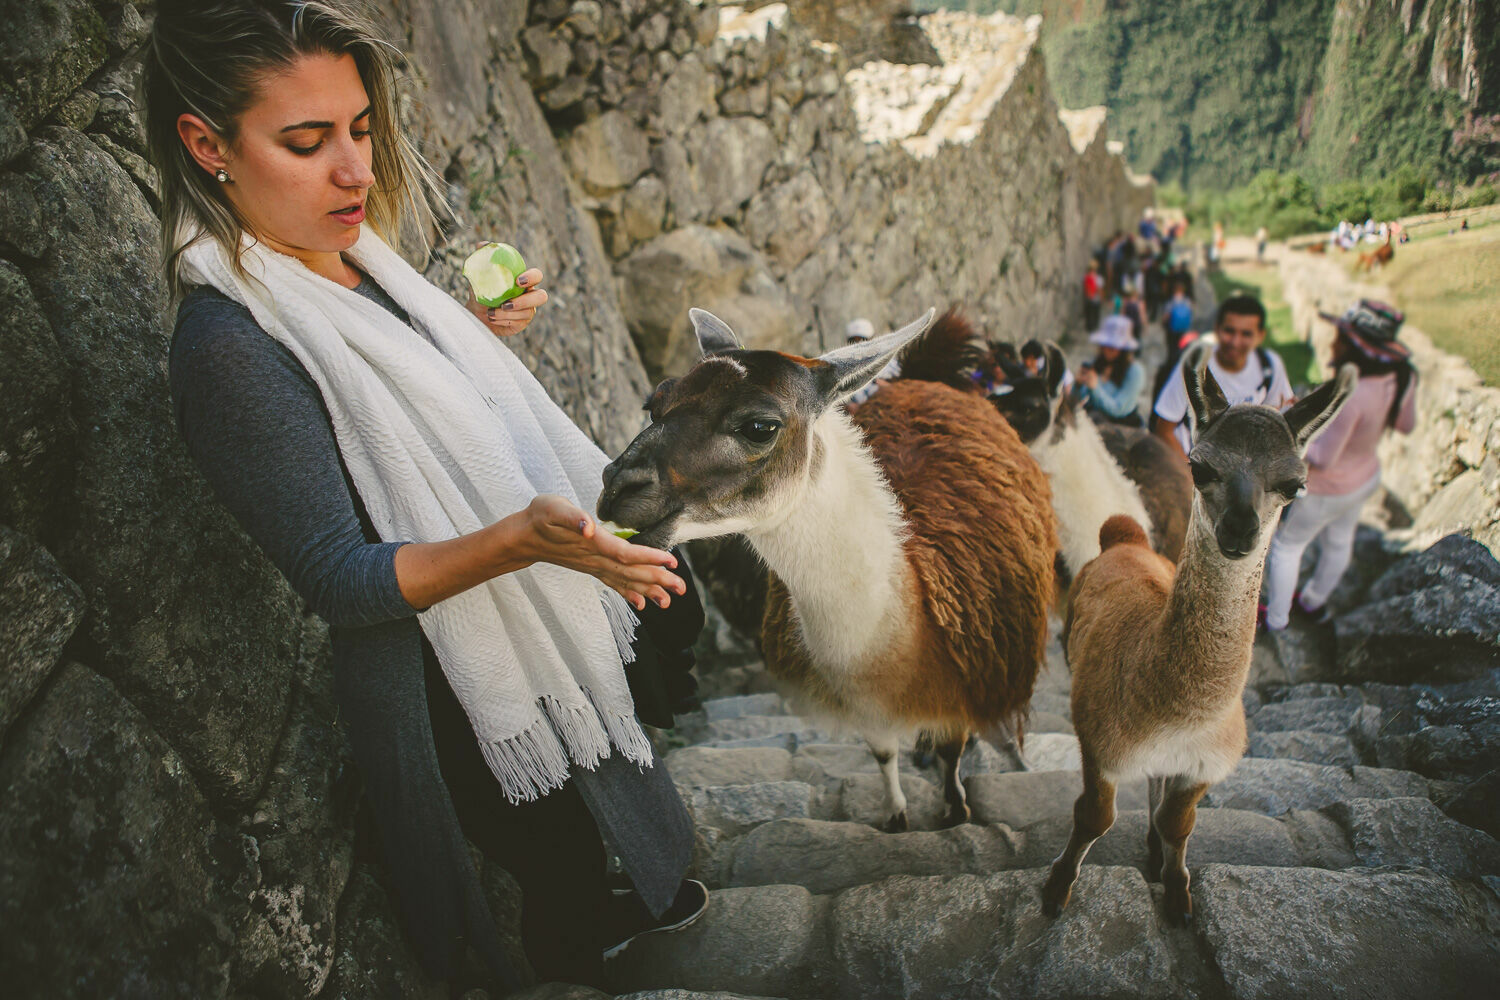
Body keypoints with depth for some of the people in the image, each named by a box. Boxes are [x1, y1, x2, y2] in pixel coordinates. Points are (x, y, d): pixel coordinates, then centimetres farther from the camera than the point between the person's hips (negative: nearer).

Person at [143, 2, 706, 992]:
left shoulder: (352, 256, -1)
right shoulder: (231, 349, -27)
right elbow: (339, 580, -27)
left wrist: (480, 333, -2)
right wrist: (520, 537, -40)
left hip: (544, 615, 8)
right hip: (460, 694, -8)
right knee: (556, 862, 16)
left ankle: (613, 908, 58)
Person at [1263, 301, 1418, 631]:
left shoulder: (1348, 395, -42)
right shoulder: (1402, 377, -17)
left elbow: (1322, 458, -33)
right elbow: (1406, 425, 2)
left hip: (1325, 490, -7)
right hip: (1366, 477, 7)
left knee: (1286, 546, 18)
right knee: (1338, 544, 29)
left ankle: (1276, 618, 35)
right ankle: (1314, 601, 55)